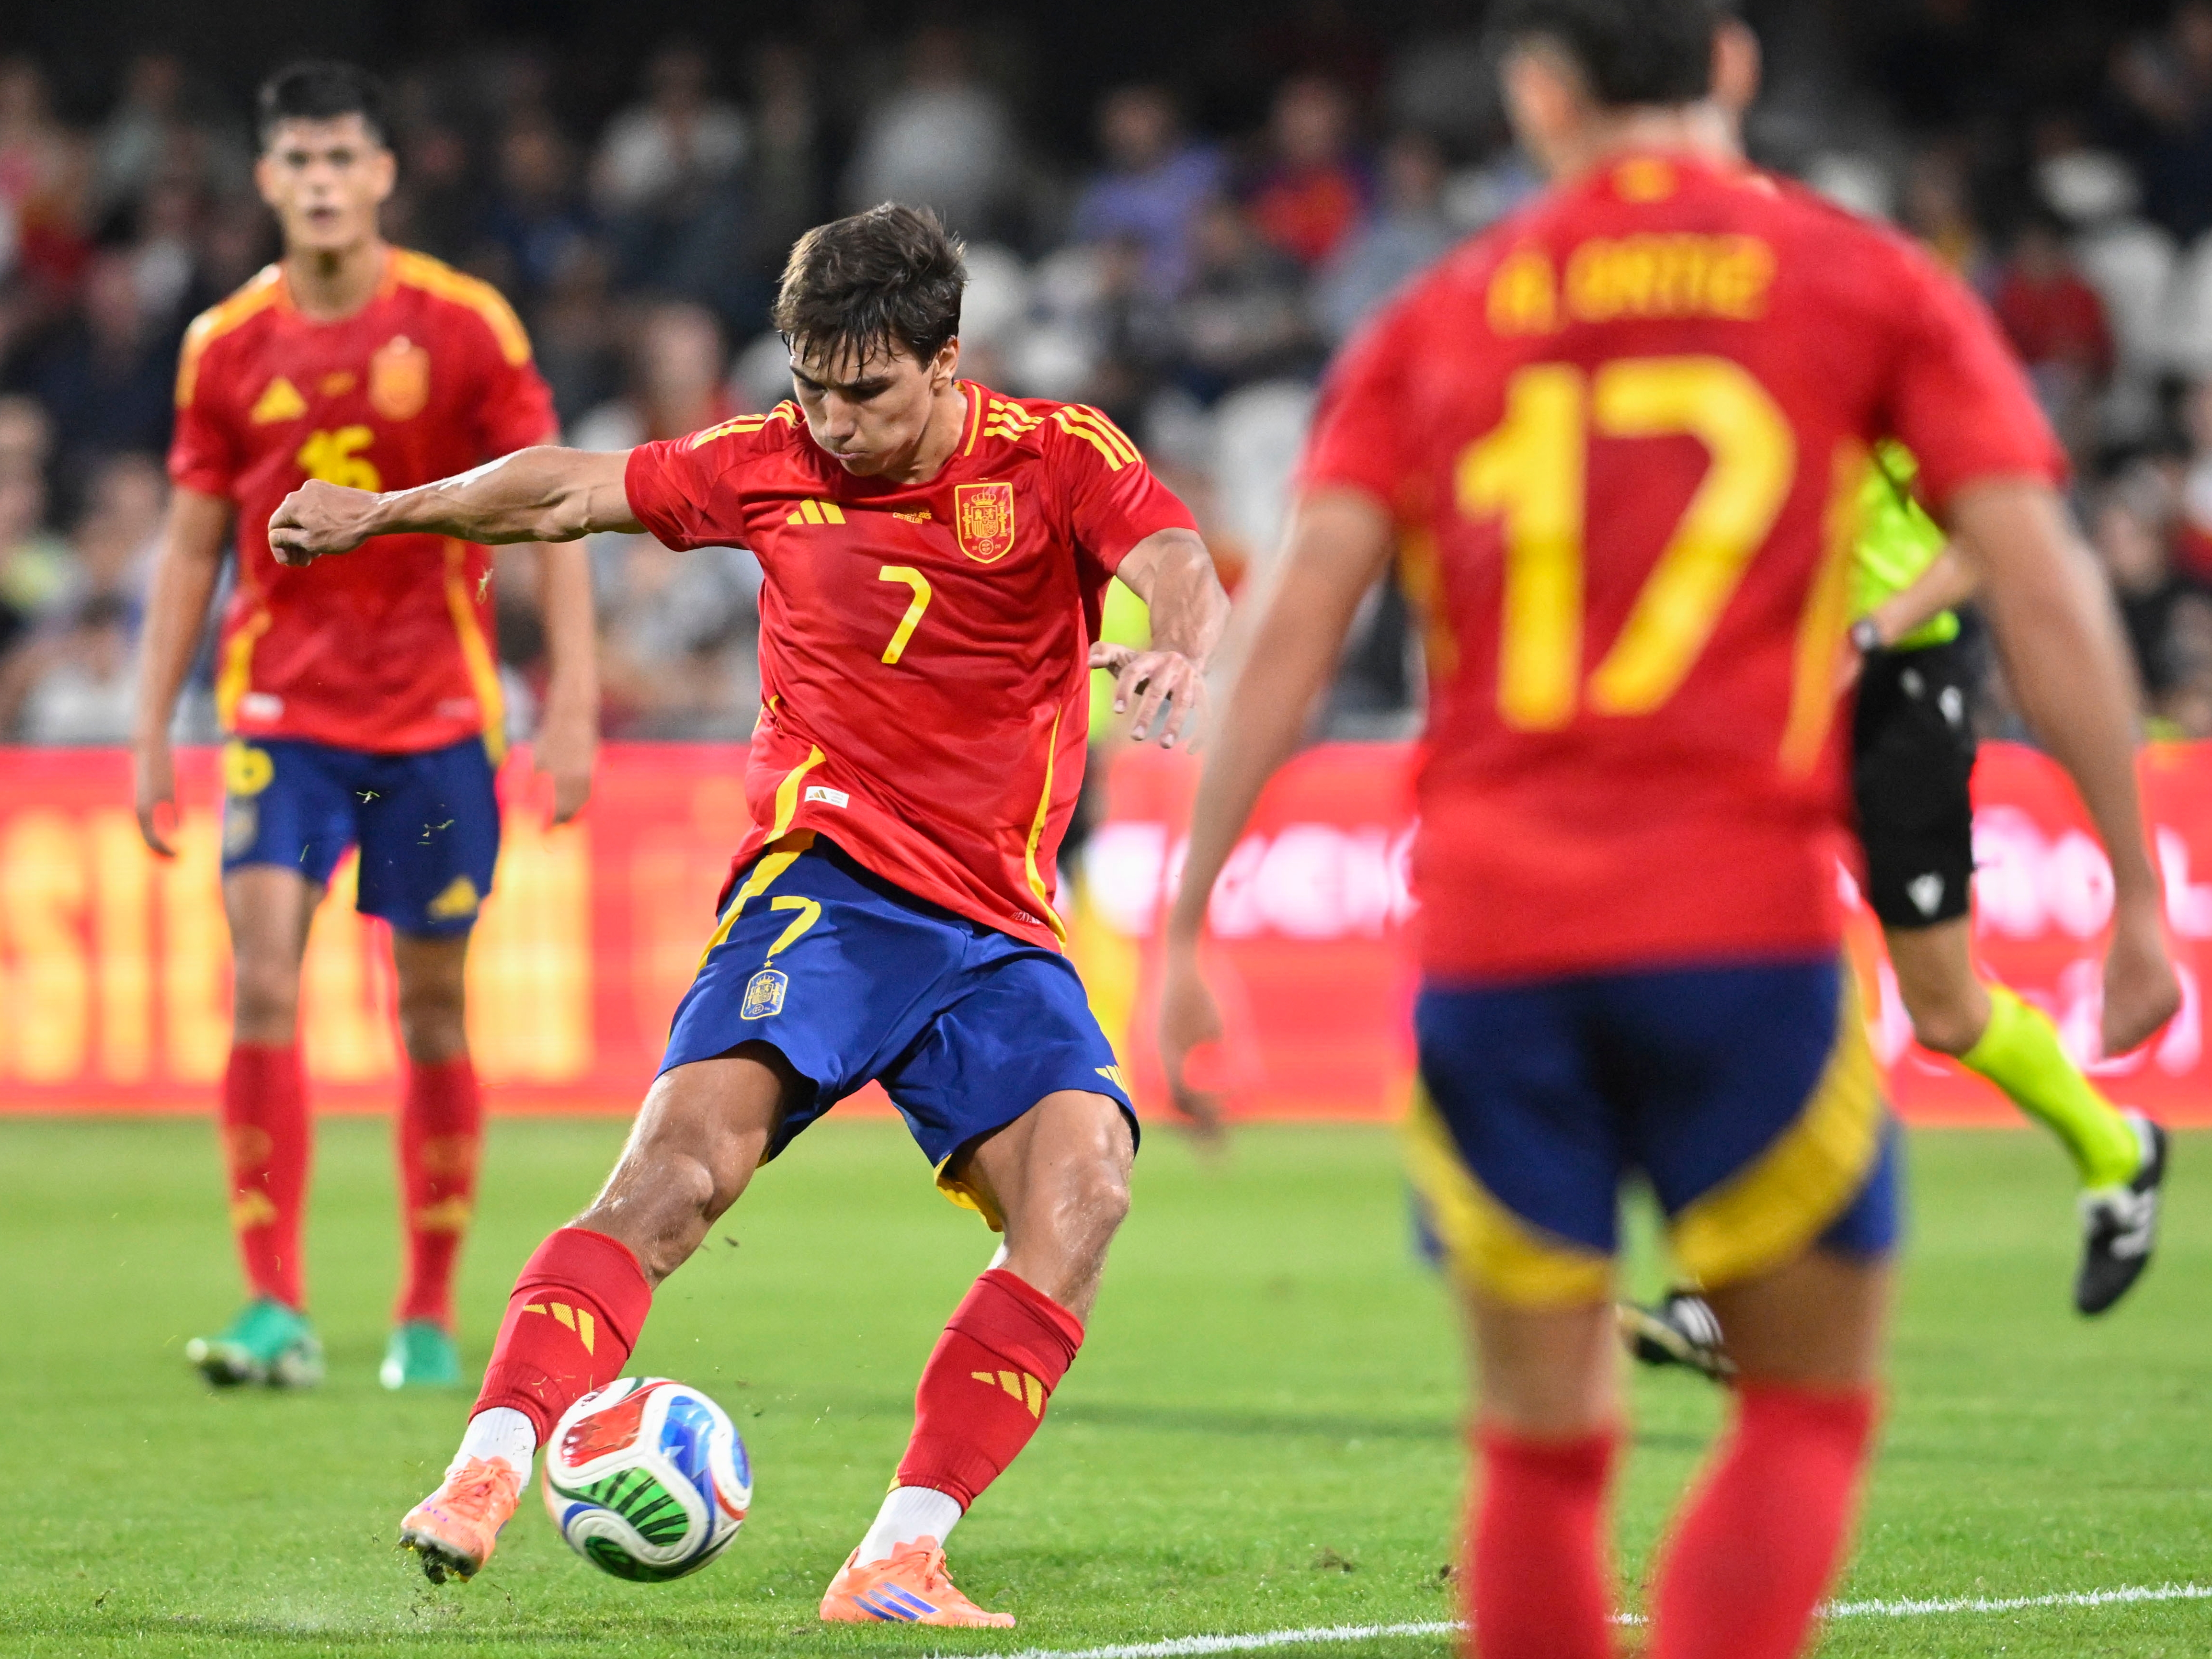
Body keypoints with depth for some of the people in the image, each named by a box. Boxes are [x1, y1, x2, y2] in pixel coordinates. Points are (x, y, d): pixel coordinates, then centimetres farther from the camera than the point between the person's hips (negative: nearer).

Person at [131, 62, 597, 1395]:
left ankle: (431, 1317, 15)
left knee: (434, 1007, 4)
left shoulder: (465, 326, -4)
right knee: (264, 986, -14)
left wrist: (573, 706, -9)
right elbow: (192, 545, 9)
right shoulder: (228, 347, 2)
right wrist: (153, 732, 5)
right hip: (282, 712, 1)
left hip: (435, 713, -1)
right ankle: (279, 1309, -12)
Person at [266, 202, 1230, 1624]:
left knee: (1083, 1184, -22)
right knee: (692, 1145, -25)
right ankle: (489, 1472, -31)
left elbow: (1184, 576, -19)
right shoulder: (775, 465, 5)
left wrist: (1183, 654, -43)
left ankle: (903, 1559, -20)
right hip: (824, 880, 0)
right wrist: (384, 514, 28)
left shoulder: (1058, 455, -2)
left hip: (999, 931, 1)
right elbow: (571, 493, 19)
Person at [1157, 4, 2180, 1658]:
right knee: (1810, 1408, 11)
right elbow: (2044, 593, 0)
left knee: (1543, 1444, 12)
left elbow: (1293, 632, 3)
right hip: (1747, 929, -2)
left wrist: (1188, 930, 5)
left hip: (1490, 943, 2)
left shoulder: (1435, 321, 12)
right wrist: (2138, 893, 4)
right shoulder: (1871, 284, 8)